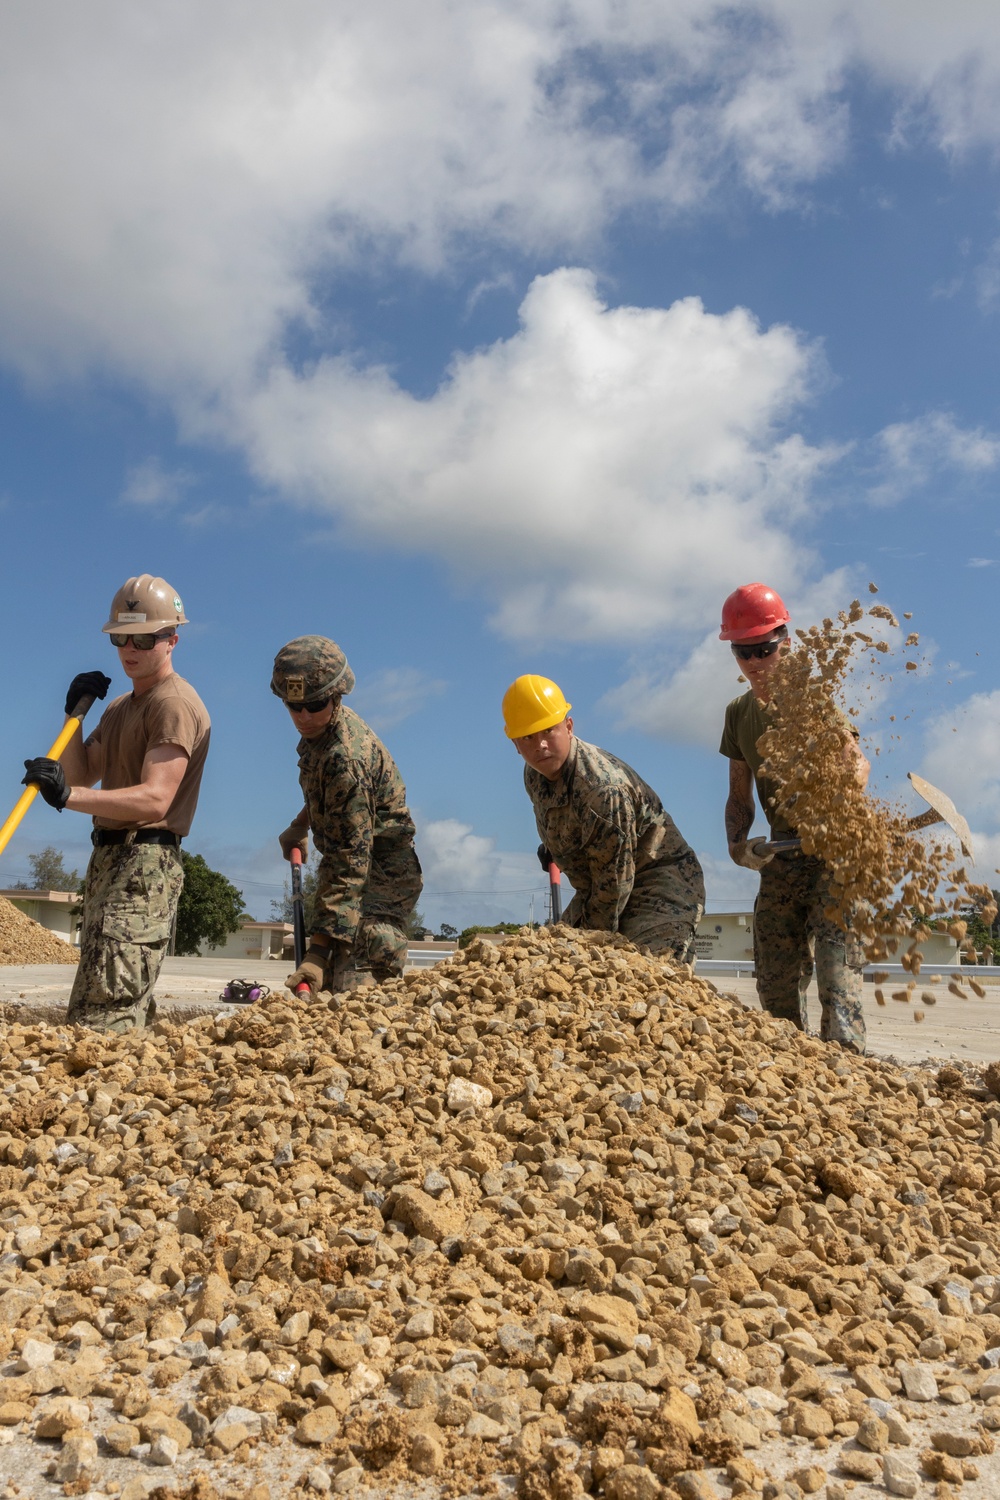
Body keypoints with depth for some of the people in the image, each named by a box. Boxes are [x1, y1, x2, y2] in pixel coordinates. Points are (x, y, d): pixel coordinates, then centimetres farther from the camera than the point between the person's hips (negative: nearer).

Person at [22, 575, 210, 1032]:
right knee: (127, 1012, 13)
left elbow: (155, 800, -24)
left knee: (102, 1018, -19)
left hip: (144, 863, -10)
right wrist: (74, 714, 3)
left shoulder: (175, 703, -12)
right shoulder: (119, 707, 20)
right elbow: (81, 775, 16)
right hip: (108, 860, 10)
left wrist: (68, 797, -36)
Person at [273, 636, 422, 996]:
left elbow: (351, 862, -32)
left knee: (353, 988, -19)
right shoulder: (320, 728, 2)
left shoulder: (347, 758, -28)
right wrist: (299, 826, 32)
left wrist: (320, 947, -34)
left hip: (380, 876, -10)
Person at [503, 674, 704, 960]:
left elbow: (614, 878, -25)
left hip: (660, 886, -9)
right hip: (597, 890, 9)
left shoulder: (604, 788, -32)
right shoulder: (534, 775, -5)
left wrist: (596, 938, -17)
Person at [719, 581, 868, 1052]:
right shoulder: (738, 713, 9)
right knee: (776, 986, 8)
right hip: (780, 857, 6)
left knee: (837, 970, -16)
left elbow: (857, 764, -10)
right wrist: (737, 843, -6)